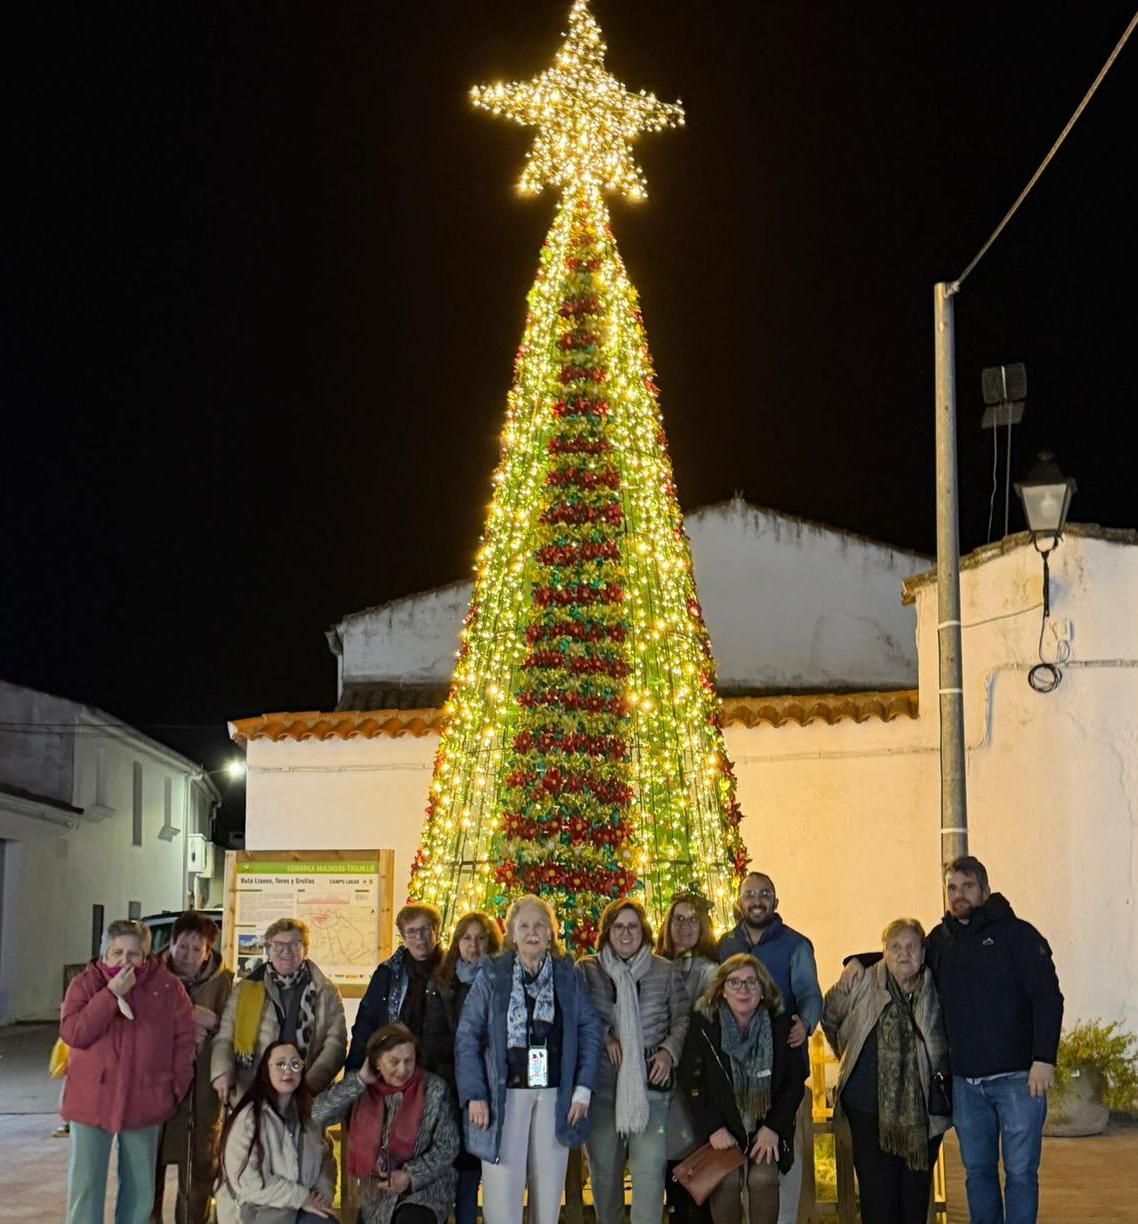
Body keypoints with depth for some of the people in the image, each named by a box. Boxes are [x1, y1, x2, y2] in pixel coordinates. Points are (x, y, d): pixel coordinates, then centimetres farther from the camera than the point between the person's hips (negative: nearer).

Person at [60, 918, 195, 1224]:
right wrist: (111, 993, -19)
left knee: (139, 1187, 12)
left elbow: (184, 1037, 4)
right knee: (85, 1185, 0)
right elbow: (72, 1034, -16)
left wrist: (177, 1084, 1)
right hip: (91, 1100, -1)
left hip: (144, 1102, 1)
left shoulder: (167, 986, -2)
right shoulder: (85, 985, -3)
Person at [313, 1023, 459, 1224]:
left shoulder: (433, 1089, -9)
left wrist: (411, 1176, -18)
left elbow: (447, 1148, -6)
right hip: (377, 1196, 4)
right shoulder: (364, 1089, -3)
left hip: (426, 1189, -4)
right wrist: (359, 1080, -17)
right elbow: (318, 1114, -14)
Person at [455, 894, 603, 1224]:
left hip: (555, 1095, 2)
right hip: (504, 1093, -2)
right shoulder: (492, 975, 1)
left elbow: (590, 1029, 7)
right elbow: (467, 1036, -1)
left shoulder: (567, 974, 6)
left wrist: (583, 1088, -1)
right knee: (502, 1190, -6)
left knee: (549, 1191, 5)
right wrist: (474, 1095, -9)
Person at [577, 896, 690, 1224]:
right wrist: (605, 1037, -12)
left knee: (650, 1167, -9)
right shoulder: (585, 970, 5)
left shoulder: (666, 972, 7)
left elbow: (682, 1020, 9)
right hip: (601, 1084, 1)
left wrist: (669, 1050, -7)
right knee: (603, 1166, 9)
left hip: (651, 1085, -1)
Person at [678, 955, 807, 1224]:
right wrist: (713, 1128, -16)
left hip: (767, 1123, 1)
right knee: (728, 1179, -24)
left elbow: (795, 1081, -2)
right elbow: (692, 1082, -6)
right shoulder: (703, 1025, -7)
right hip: (723, 1123, 0)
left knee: (762, 1178, -23)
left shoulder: (782, 1025, -6)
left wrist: (773, 1127, -11)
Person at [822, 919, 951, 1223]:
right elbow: (830, 1019, 12)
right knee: (878, 1194, -2)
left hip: (923, 1110, 2)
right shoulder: (862, 985, -3)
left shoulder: (937, 992, 2)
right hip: (869, 1107, -2)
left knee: (916, 1191, 9)